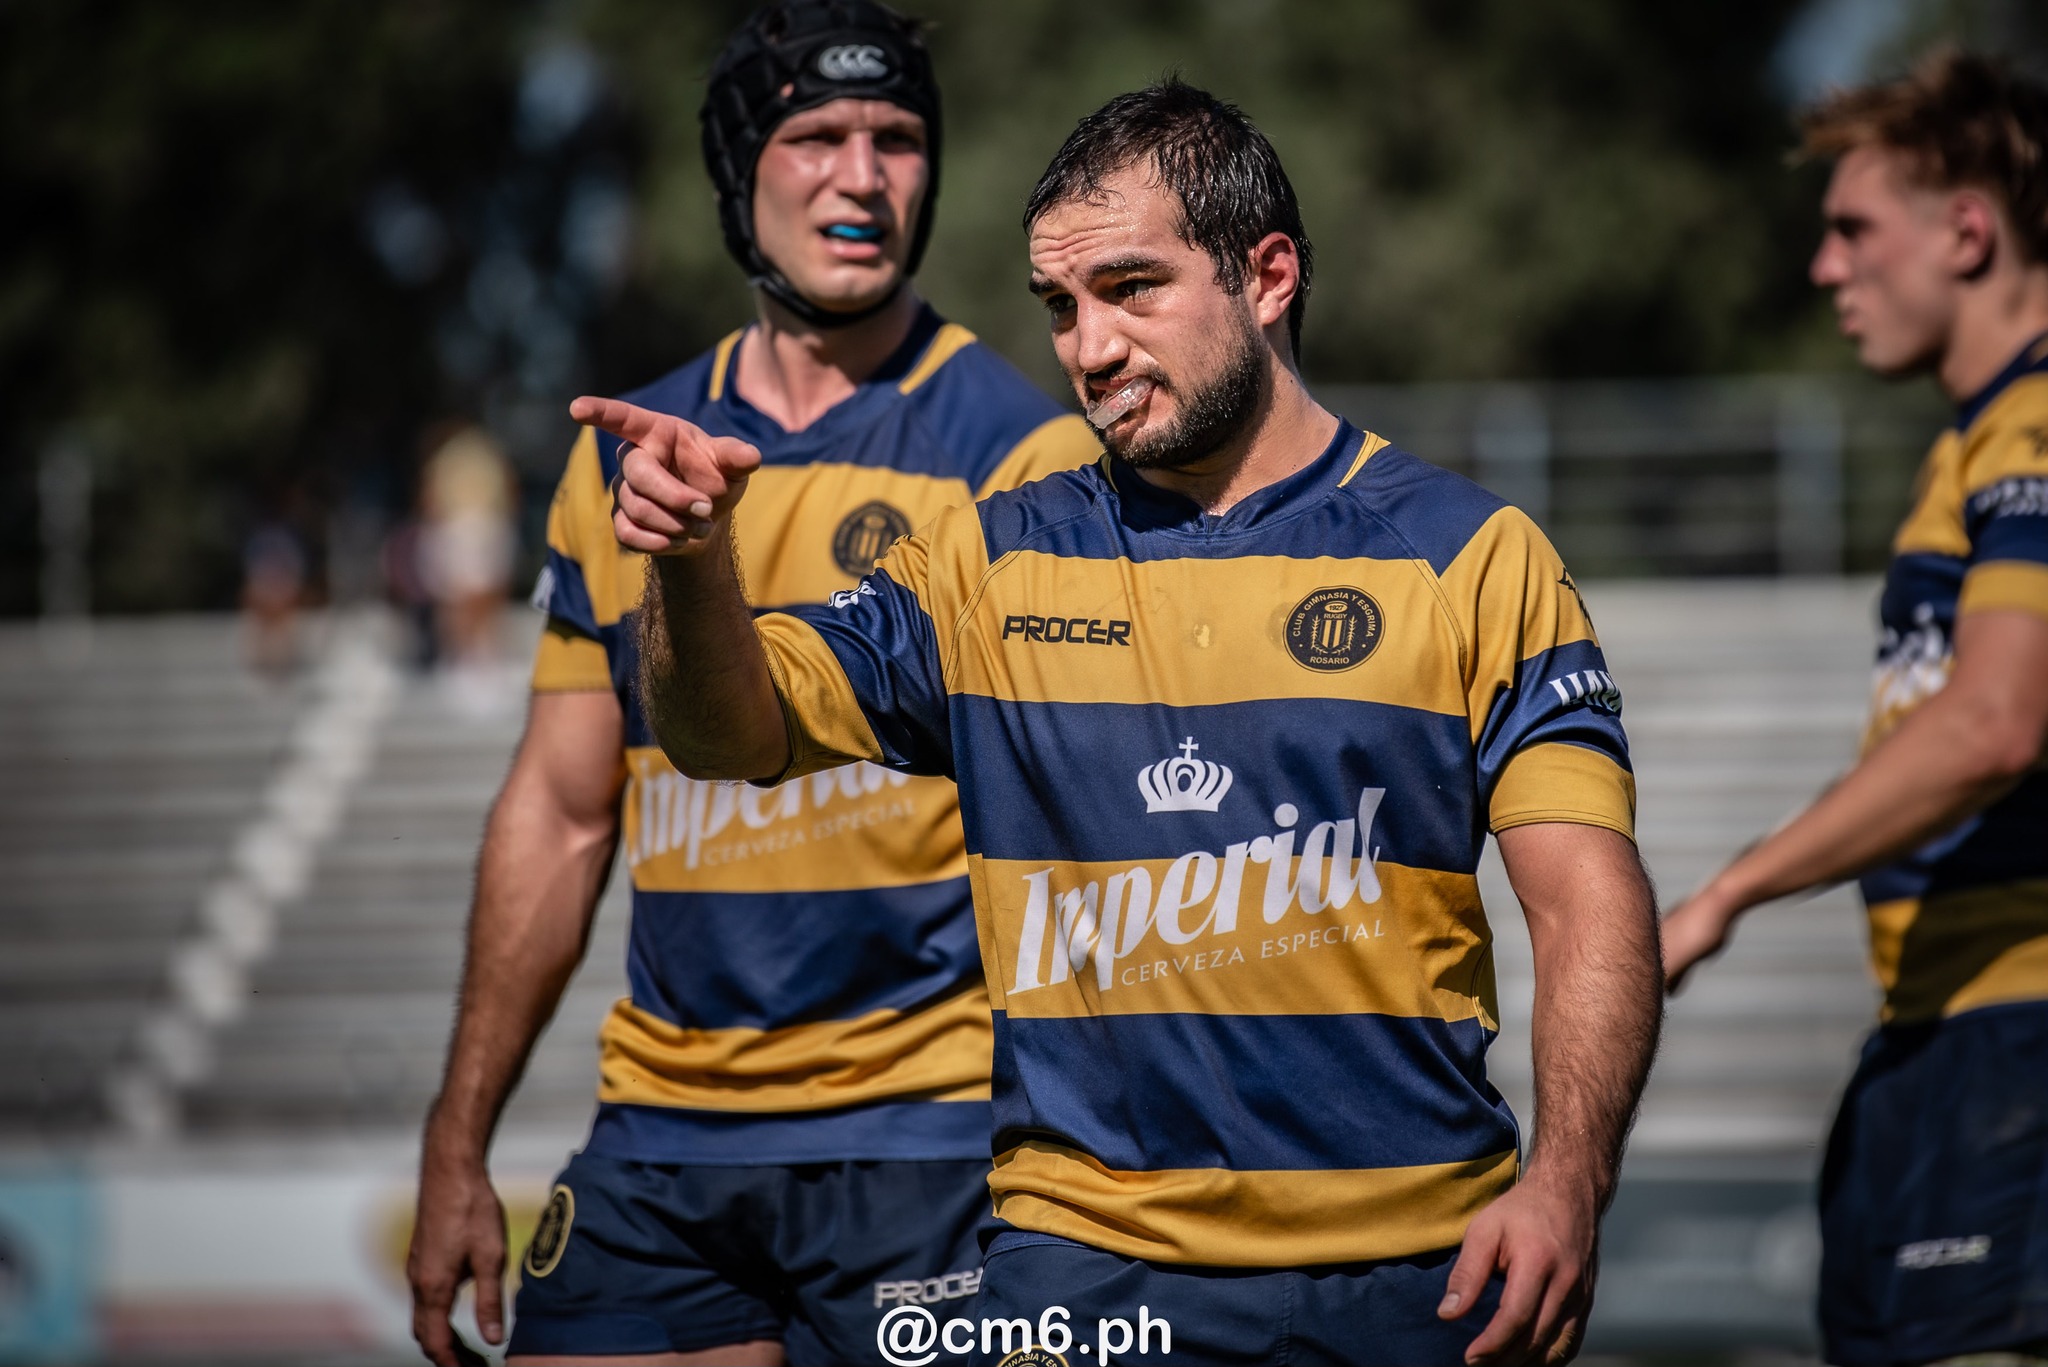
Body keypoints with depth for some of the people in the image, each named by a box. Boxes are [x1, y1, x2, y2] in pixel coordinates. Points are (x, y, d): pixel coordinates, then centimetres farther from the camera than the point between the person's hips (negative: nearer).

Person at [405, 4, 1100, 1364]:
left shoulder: (1023, 451, -3)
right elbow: (559, 816, 15)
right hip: (659, 1136, 4)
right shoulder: (627, 456, 11)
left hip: (920, 1143, -4)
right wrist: (456, 1149, 13)